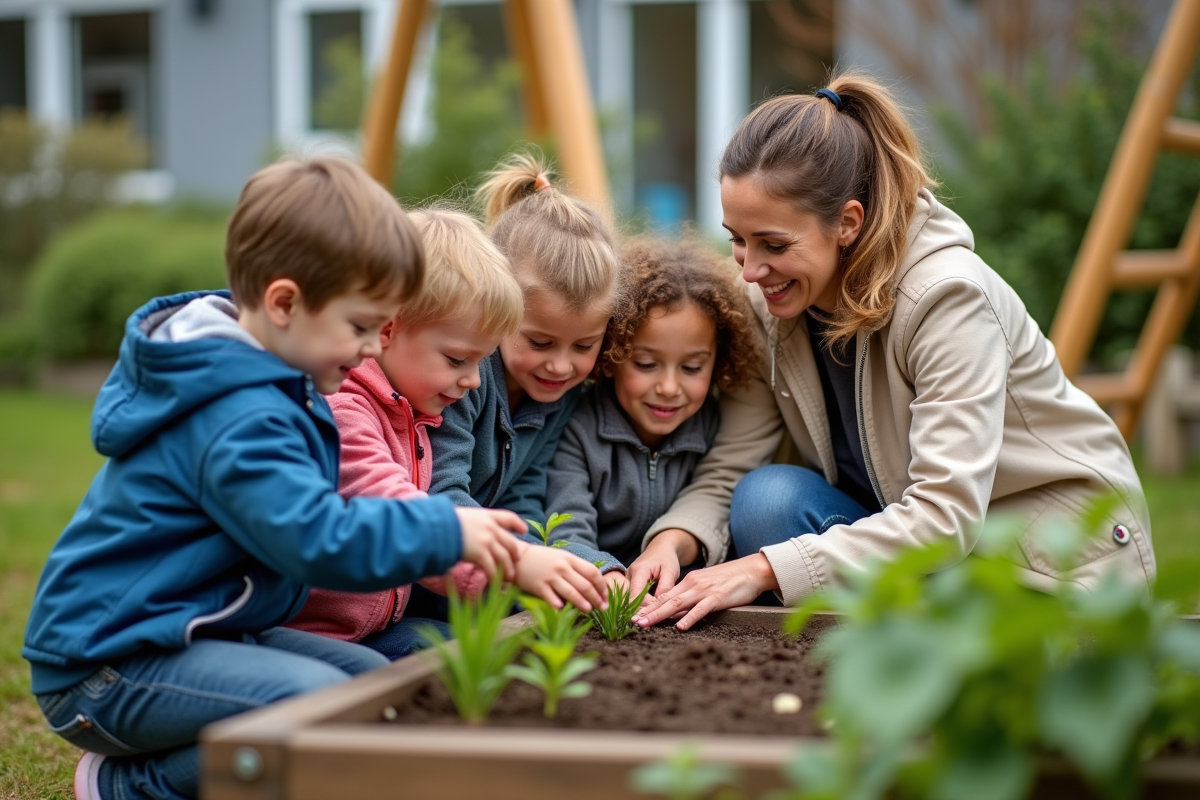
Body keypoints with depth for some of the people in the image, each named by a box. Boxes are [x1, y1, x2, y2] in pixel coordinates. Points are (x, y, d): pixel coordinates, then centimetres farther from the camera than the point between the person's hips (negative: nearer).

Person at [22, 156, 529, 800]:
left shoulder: (264, 385, 10)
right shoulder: (241, 424, -24)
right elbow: (322, 542, -33)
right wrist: (446, 532, -25)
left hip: (190, 633, 11)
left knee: (372, 676, 5)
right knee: (319, 701, -29)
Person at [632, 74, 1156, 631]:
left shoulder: (949, 297, -26)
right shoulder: (764, 300, -8)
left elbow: (947, 517, -33)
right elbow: (725, 470, -8)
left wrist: (766, 567, -39)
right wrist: (673, 540, -30)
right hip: (911, 537, 5)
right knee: (770, 497, -22)